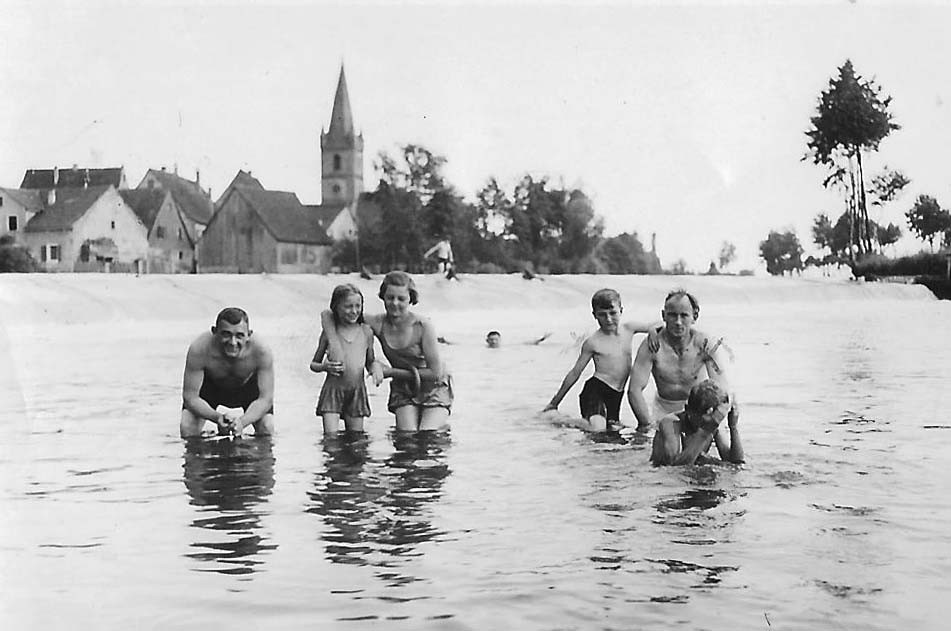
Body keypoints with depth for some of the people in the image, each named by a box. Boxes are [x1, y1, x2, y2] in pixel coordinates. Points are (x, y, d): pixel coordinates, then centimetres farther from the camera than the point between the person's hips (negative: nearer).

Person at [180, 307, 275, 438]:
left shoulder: (261, 352, -38)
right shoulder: (199, 350, -39)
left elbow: (265, 399, -31)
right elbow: (190, 397, -31)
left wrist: (242, 421, -49)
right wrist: (217, 418, -48)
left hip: (248, 385, 0)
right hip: (210, 384, 0)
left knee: (267, 429, -16)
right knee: (186, 428, -16)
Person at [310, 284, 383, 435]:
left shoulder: (366, 332, 4)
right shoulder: (329, 332, -1)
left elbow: (370, 362, 16)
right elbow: (313, 364, 9)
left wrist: (375, 367, -6)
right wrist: (324, 366, -13)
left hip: (357, 391, 2)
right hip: (333, 390, -2)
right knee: (331, 437, -10)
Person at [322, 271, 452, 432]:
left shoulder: (423, 326, -23)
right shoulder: (378, 324, -14)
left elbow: (436, 373, -19)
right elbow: (327, 314, -7)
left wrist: (392, 372, -17)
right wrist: (333, 341, -26)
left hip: (434, 388, -3)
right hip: (403, 390, 3)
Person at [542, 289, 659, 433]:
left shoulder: (628, 329, 6)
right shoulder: (592, 342, -5)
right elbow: (575, 373, 2)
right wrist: (554, 402, 6)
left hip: (616, 394, 6)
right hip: (596, 389, -6)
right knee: (597, 429, -28)